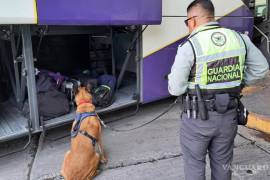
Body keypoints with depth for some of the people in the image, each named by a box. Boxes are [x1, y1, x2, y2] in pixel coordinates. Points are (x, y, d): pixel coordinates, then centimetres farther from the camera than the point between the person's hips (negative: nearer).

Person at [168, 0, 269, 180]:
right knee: (222, 163, 23)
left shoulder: (189, 47, -17)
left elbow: (175, 89, -14)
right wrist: (236, 84, 13)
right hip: (229, 116, 5)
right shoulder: (239, 38, 0)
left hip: (198, 118, -5)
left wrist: (173, 78, 6)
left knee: (194, 163, 16)